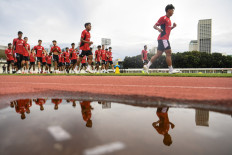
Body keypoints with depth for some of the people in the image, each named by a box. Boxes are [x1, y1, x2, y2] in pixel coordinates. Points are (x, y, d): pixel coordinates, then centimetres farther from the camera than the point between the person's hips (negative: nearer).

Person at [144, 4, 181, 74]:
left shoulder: (169, 19, 23)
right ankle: (171, 70, -6)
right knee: (169, 53, -10)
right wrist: (158, 29, -29)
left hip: (165, 39, 10)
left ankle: (147, 66, 6)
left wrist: (173, 26, 15)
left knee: (158, 54, 5)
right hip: (163, 38, -10)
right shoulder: (163, 18, -5)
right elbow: (155, 26, -7)